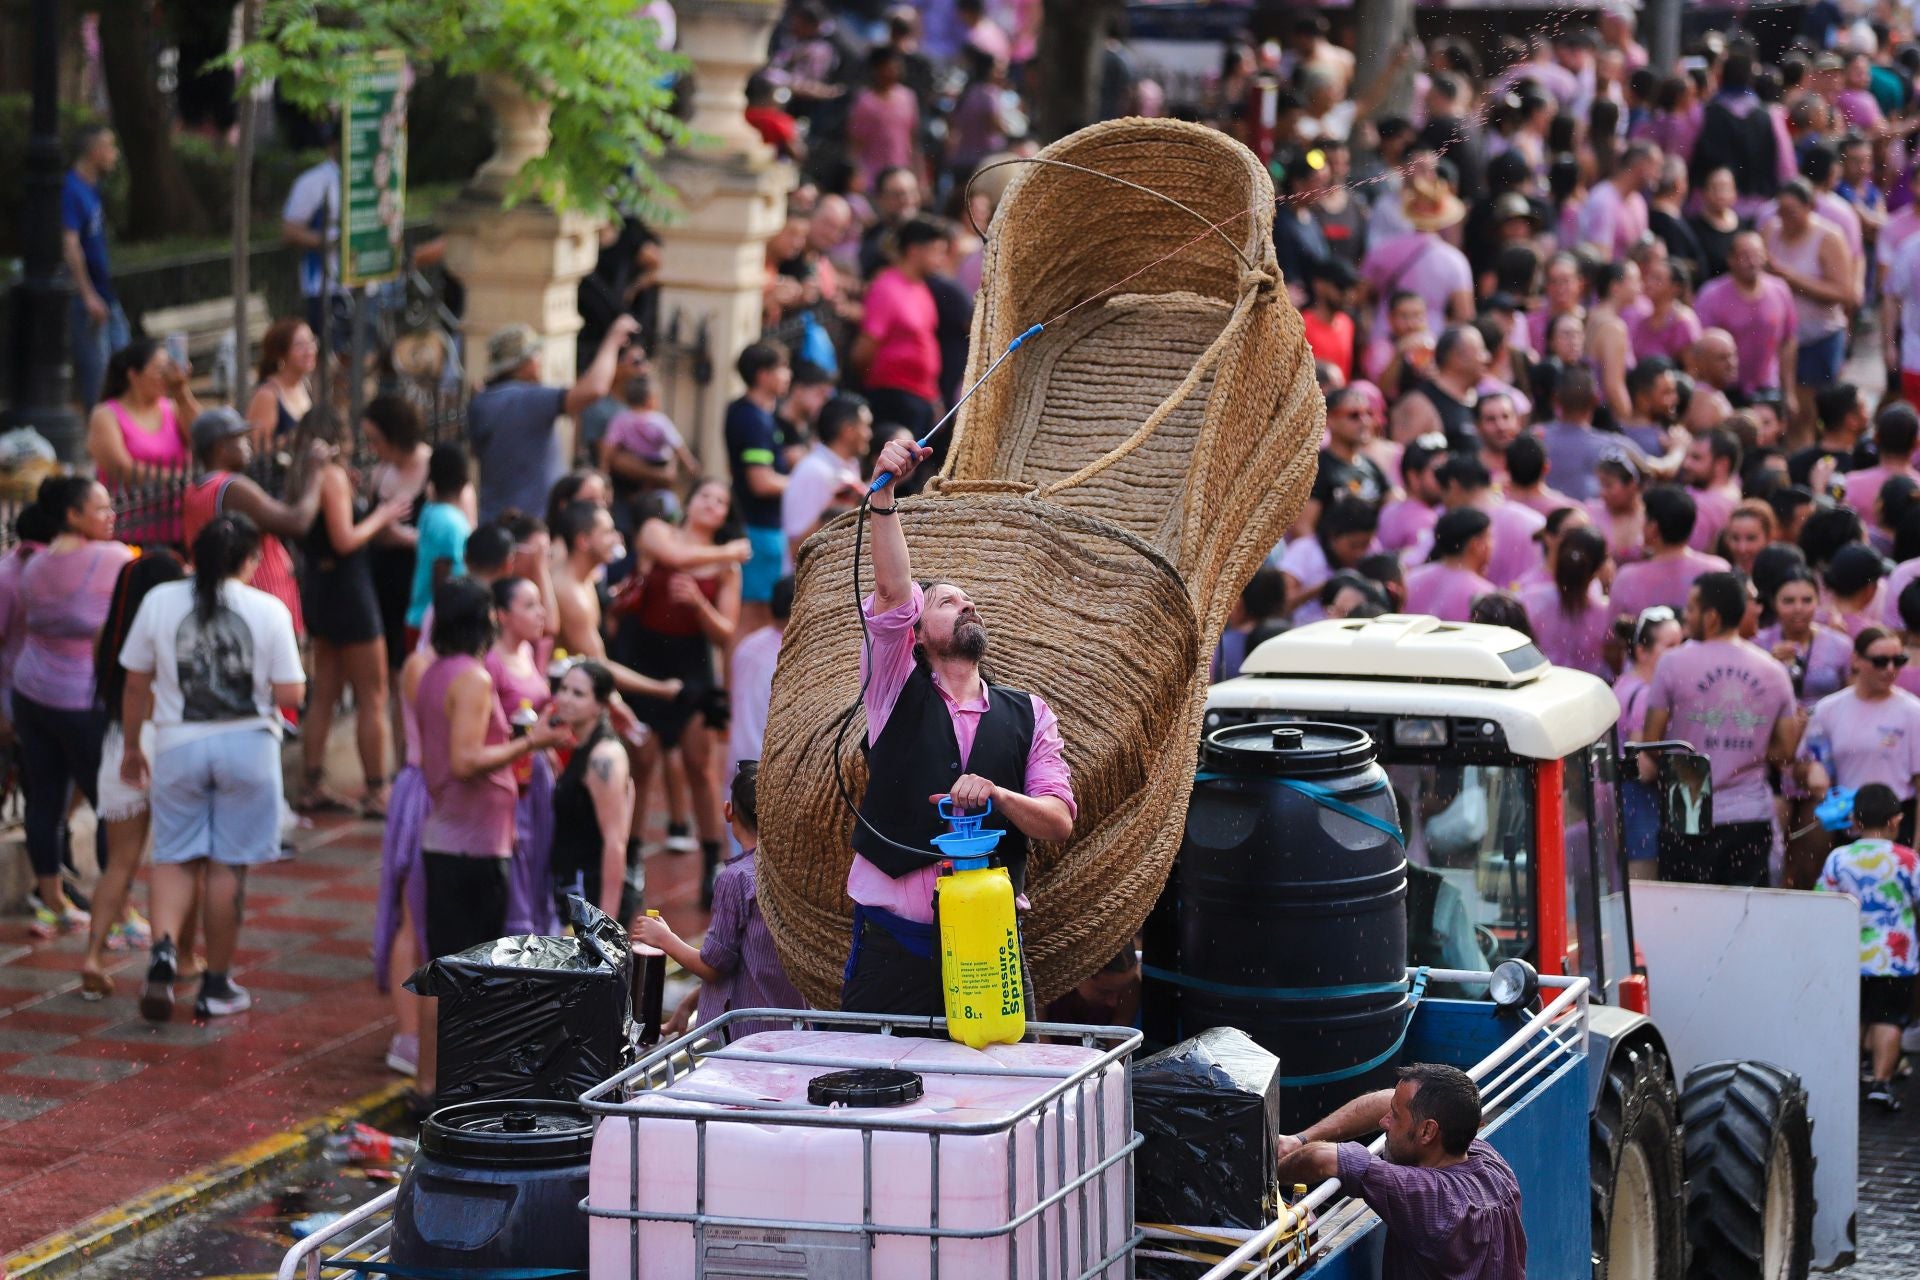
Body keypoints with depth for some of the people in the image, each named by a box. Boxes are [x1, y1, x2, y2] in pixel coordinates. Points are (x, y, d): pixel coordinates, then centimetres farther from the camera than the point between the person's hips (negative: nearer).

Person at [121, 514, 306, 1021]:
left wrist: (132, 747, 15)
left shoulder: (159, 602, -2)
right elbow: (291, 694, -8)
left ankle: (163, 948, -15)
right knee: (228, 865, 7)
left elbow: (136, 684, 3)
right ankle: (216, 987, 13)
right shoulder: (268, 610, -7)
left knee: (175, 857, 11)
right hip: (247, 745, -1)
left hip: (179, 745, 1)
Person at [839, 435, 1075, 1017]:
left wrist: (999, 796, -14)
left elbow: (1060, 821, 6)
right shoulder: (899, 691, 9)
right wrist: (884, 492, -17)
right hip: (893, 942, -1)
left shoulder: (1029, 715, 14)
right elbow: (891, 591, -6)